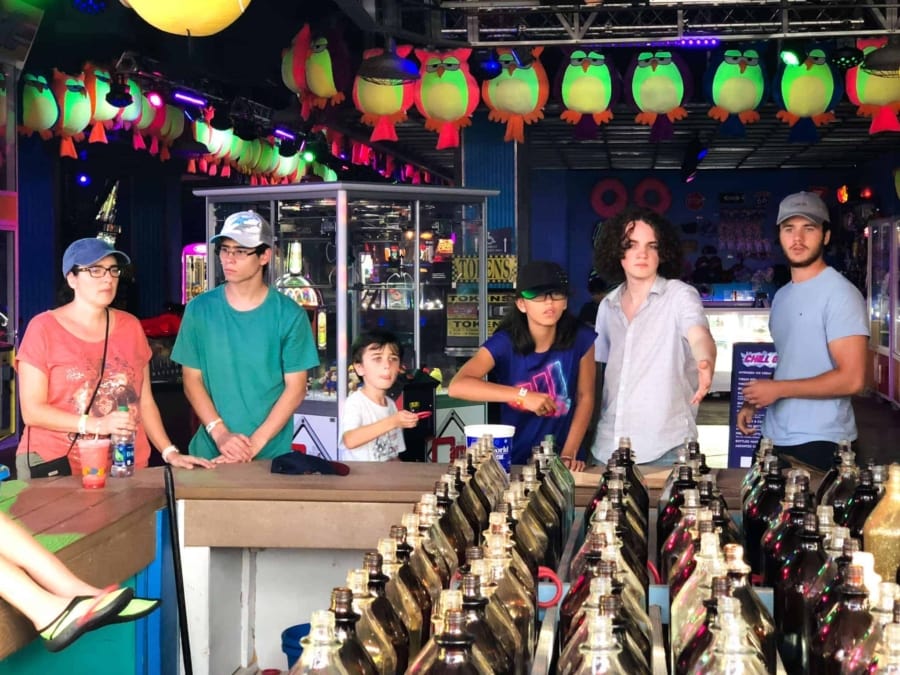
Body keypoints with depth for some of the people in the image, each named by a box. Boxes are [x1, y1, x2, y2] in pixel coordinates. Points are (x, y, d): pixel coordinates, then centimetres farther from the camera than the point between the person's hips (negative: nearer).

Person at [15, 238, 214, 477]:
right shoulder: (43, 328, -4)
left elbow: (144, 401, 11)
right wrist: (97, 424, -19)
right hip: (57, 467, -3)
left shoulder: (130, 326, 8)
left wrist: (169, 452, -1)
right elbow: (32, 410, -8)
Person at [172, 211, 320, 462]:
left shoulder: (289, 315, -5)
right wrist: (220, 433, -13)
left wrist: (255, 443, -13)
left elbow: (295, 388, -6)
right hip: (210, 451, 1)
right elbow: (192, 379, 1)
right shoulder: (199, 309, 0)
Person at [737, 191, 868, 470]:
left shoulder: (840, 294, -13)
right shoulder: (781, 296, 14)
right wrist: (754, 402, 10)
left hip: (819, 442, -8)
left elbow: (852, 379, -19)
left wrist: (777, 389, -15)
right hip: (775, 437, 8)